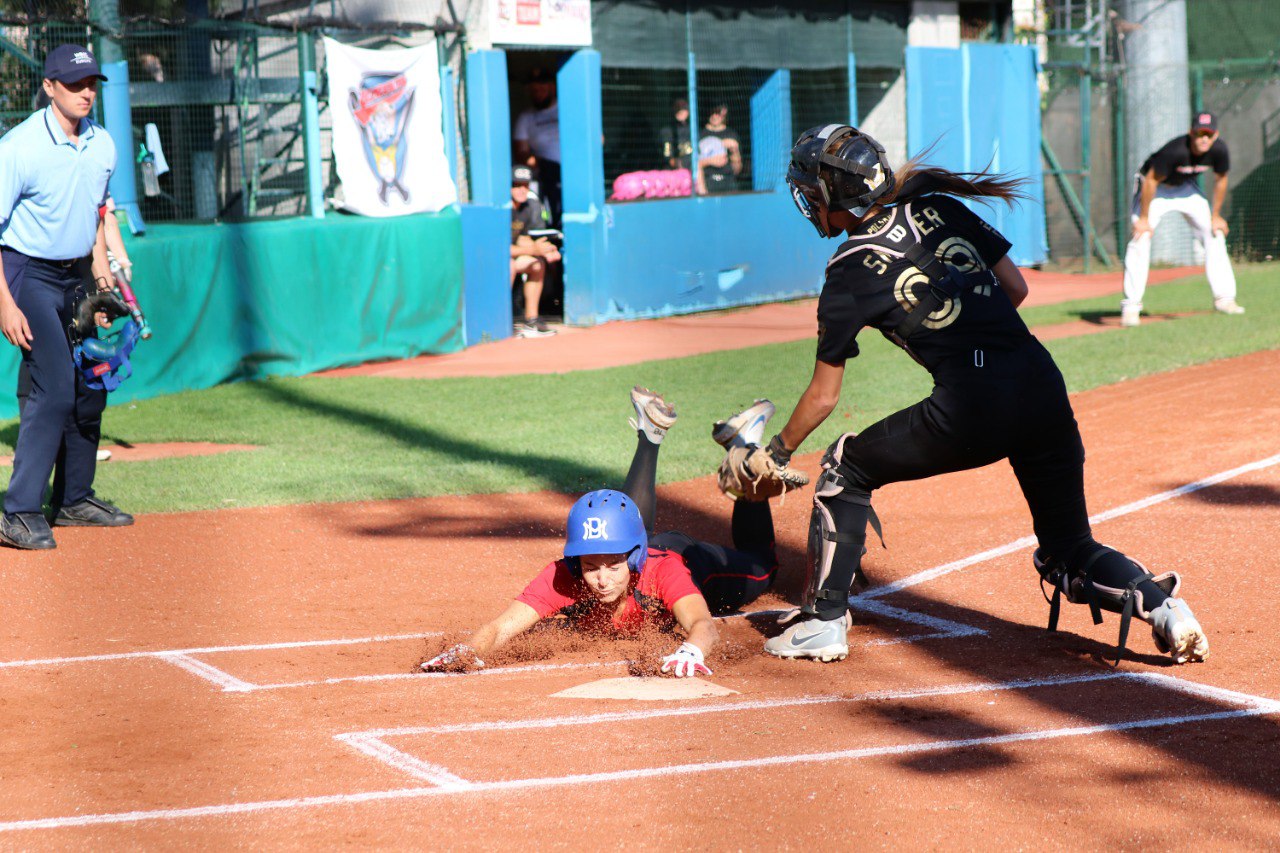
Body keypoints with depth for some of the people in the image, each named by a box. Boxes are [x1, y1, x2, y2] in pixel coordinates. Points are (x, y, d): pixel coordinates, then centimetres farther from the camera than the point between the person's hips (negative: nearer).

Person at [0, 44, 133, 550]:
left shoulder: (102, 145, 3)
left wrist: (102, 273, 14)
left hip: (79, 277, 7)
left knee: (91, 389, 9)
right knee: (54, 389, -17)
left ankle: (74, 499, 24)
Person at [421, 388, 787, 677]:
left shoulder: (664, 570, -50)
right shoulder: (562, 578, -47)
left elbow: (702, 624, -66)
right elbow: (500, 627, -55)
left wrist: (691, 650, -91)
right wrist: (469, 652, -78)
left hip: (686, 558, -2)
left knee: (759, 568, 31)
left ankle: (742, 449, 42)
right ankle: (650, 437, 55)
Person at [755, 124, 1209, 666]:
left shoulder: (851, 271, 2)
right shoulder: (940, 209, 15)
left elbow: (823, 396, 8)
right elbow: (1016, 288, 19)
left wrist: (777, 452, 23)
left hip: (970, 409, -5)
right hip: (1042, 384, 5)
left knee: (844, 470, 18)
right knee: (1069, 552, 17)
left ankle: (823, 621, 15)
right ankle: (1157, 601, -11)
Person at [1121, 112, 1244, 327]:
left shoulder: (1219, 150, -23)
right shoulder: (1175, 150, -38)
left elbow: (1220, 180, -3)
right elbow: (1151, 181, -29)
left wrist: (1216, 216, 3)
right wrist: (1144, 219, -24)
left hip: (1186, 188, 6)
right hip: (1156, 188, -6)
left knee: (1215, 233, 3)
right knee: (1141, 239, -19)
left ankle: (1224, 299, 13)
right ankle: (1130, 307, -18)